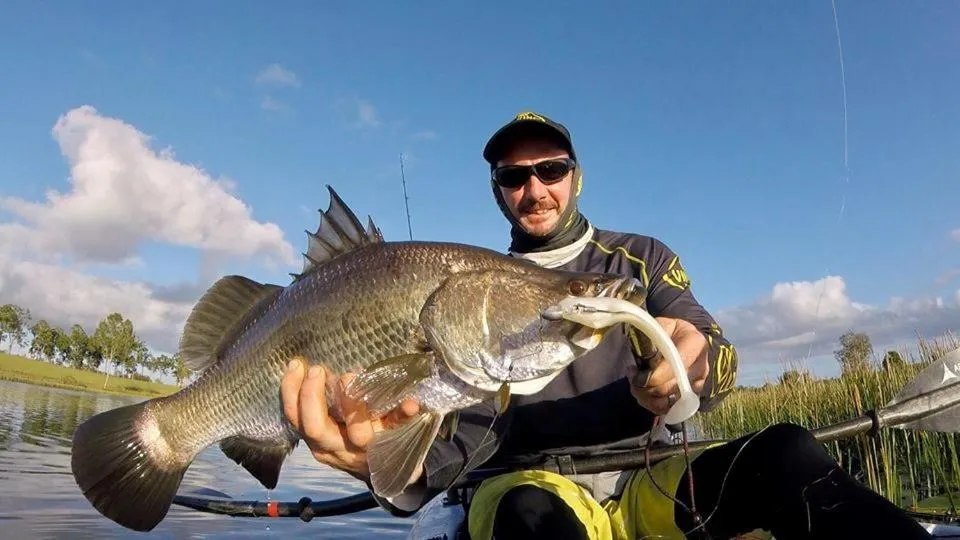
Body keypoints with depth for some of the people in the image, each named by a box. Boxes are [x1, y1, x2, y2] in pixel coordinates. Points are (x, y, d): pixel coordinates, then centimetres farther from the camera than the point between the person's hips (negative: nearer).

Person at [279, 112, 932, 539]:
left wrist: (697, 363, -31)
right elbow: (474, 416, -7)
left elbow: (722, 359, -2)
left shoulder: (644, 258, 12)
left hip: (646, 487, 2)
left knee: (784, 451, -26)